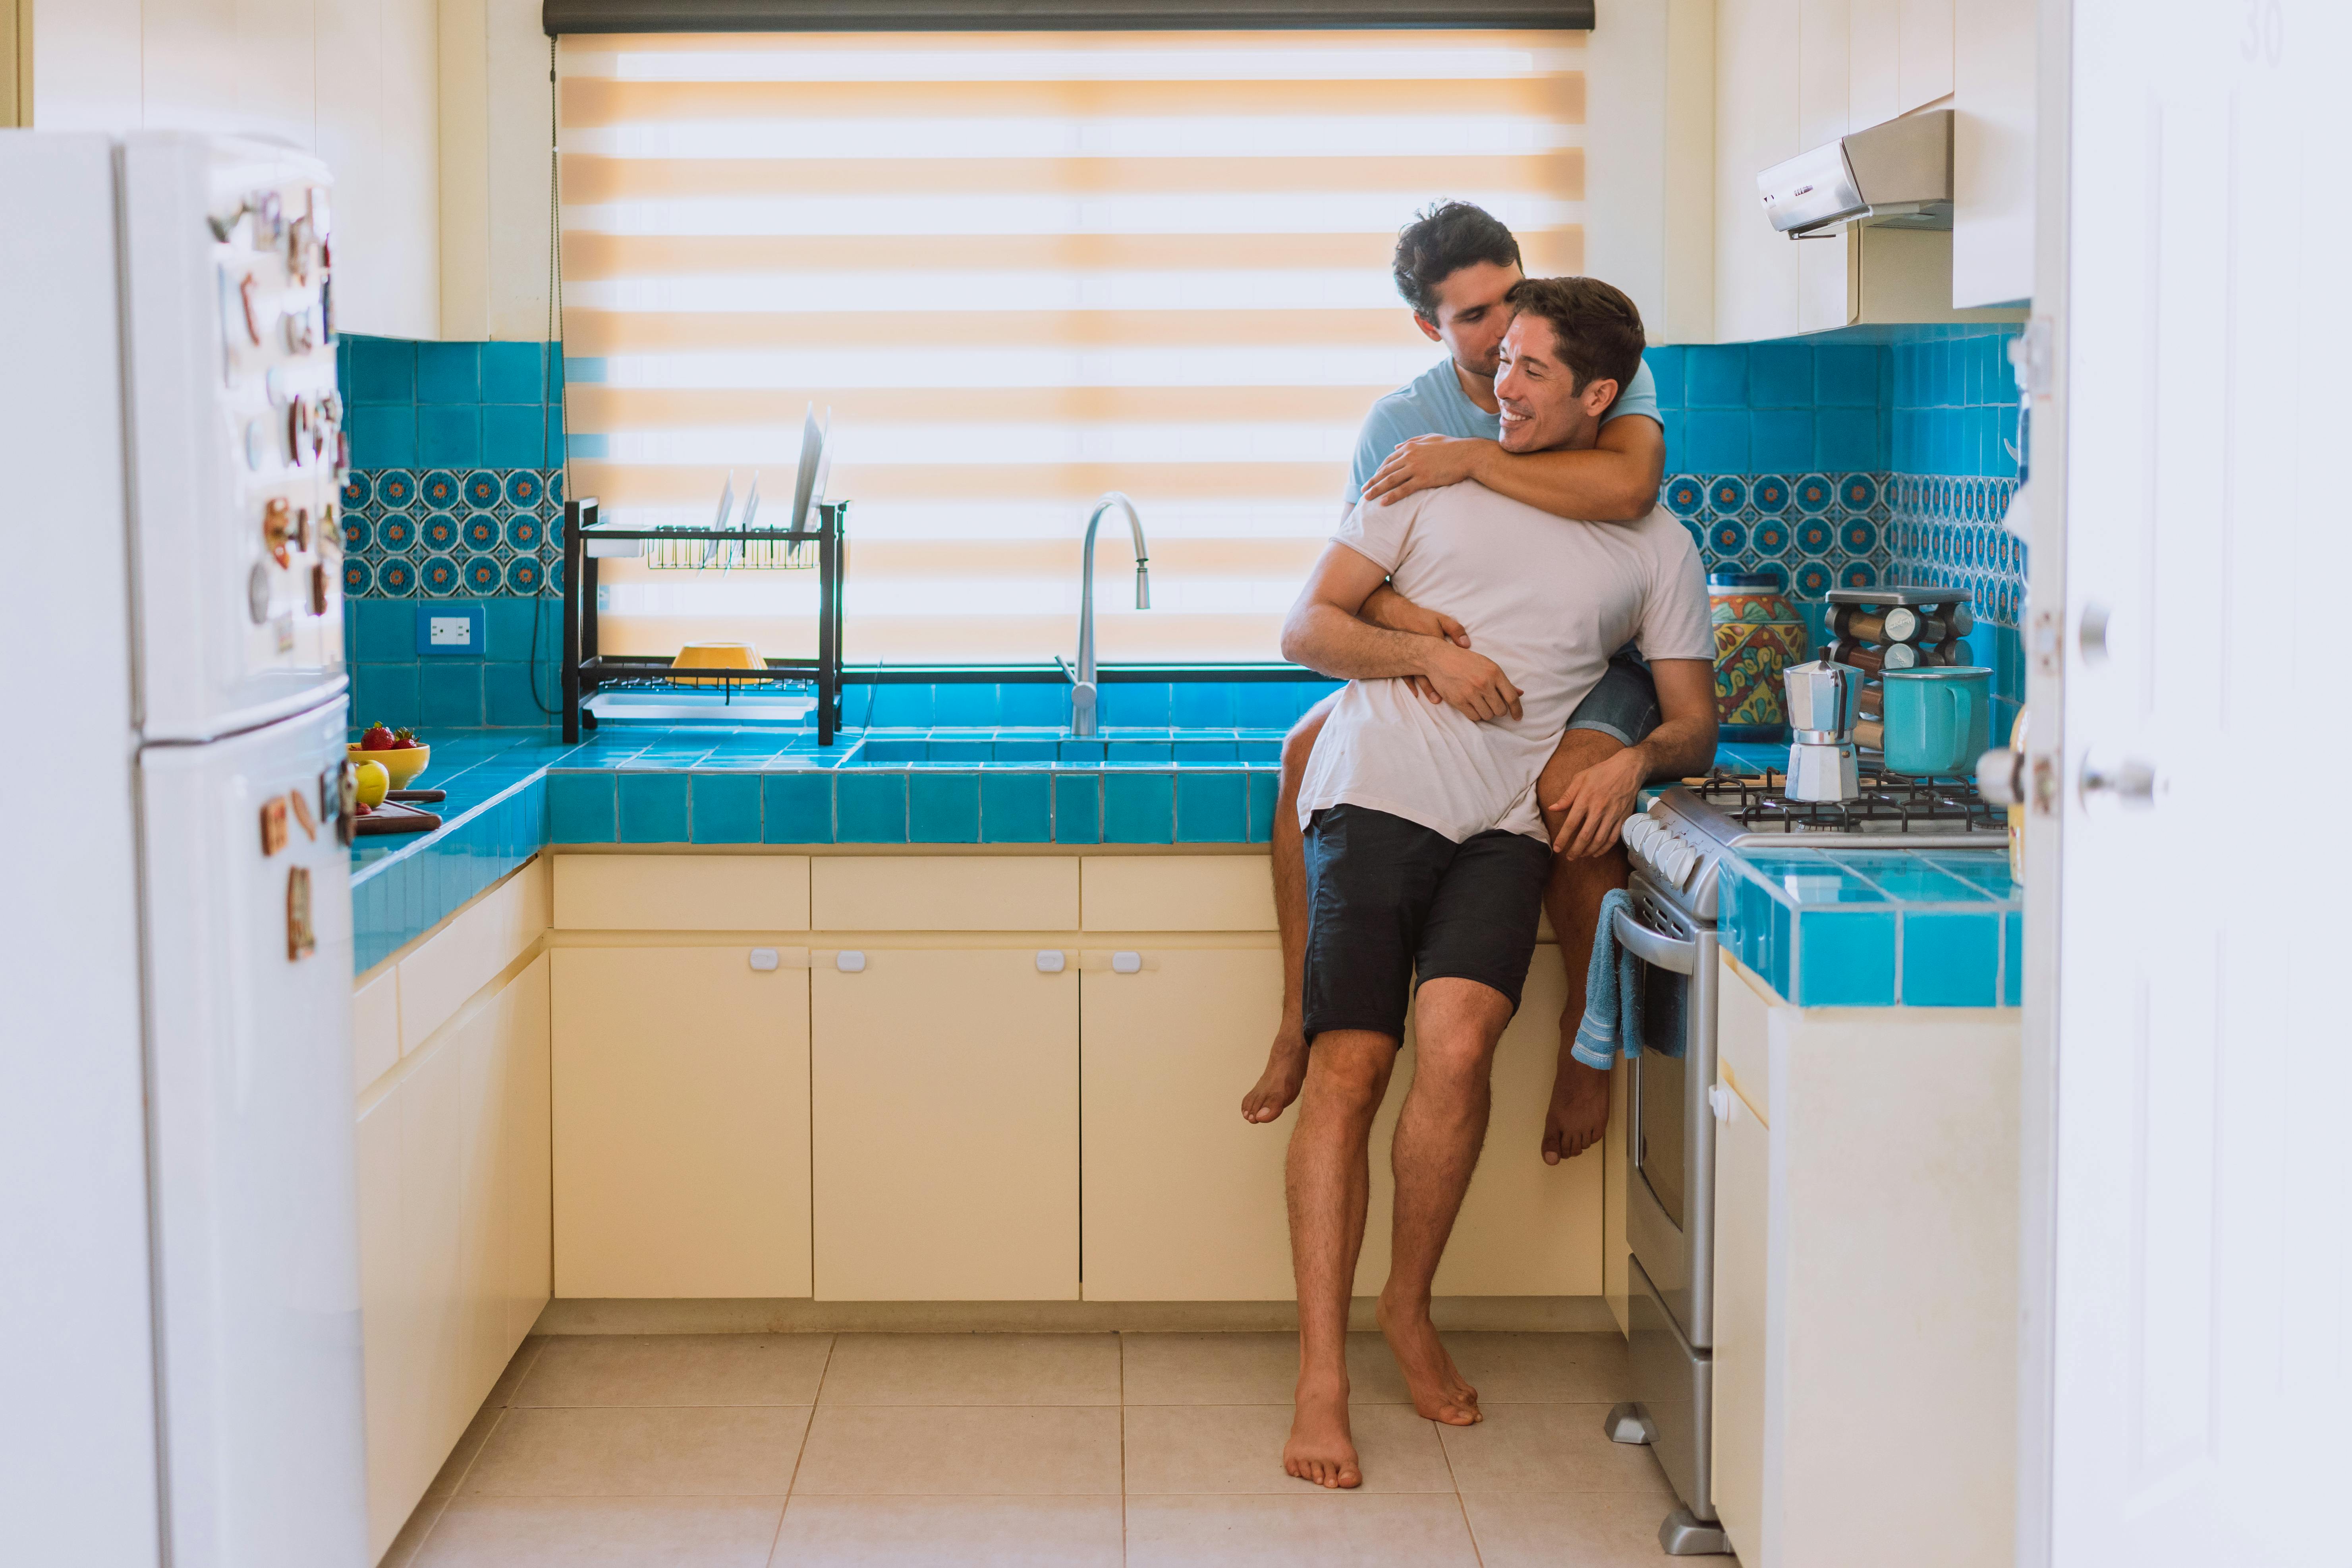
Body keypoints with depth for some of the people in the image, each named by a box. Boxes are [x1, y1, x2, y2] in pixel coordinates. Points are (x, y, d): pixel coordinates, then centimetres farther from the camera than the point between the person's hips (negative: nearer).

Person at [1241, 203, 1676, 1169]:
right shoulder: (1400, 422, 0)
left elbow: (1628, 487, -30)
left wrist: (1473, 457, -26)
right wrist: (1392, 613, -29)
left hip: (1592, 666, -3)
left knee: (1577, 791, -35)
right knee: (1310, 748, -19)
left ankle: (1585, 1035, -10)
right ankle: (1301, 1019, -12)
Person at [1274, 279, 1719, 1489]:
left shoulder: (1655, 547, 16)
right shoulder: (1436, 481, 14)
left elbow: (1693, 717, 17)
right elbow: (1304, 629, 11)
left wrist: (1634, 757, -6)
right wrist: (1429, 655, -5)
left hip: (1505, 823, 0)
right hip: (1376, 795, 0)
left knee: (1459, 1044, -23)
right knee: (1348, 1070, -11)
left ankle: (1410, 1308, 2)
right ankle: (1321, 1380, -8)